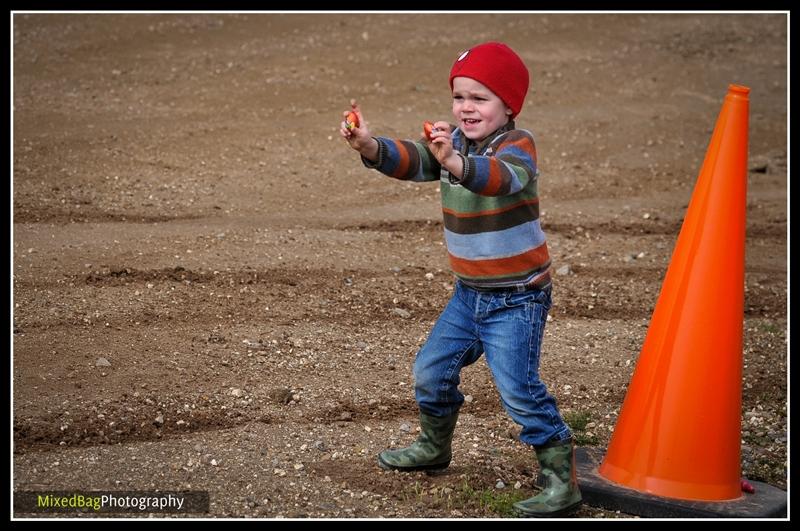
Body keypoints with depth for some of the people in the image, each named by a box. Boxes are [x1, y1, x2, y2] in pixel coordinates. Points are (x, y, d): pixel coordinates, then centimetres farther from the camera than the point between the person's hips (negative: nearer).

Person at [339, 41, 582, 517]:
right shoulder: (454, 141, 4)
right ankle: (435, 447, 40)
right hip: (470, 293, 8)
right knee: (431, 371, 15)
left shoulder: (517, 144, -18)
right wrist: (369, 146, -29)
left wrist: (456, 163, -61)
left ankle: (562, 478, -6)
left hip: (517, 296, -8)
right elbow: (411, 161, -8)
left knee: (517, 386, -16)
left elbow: (503, 176, -41)